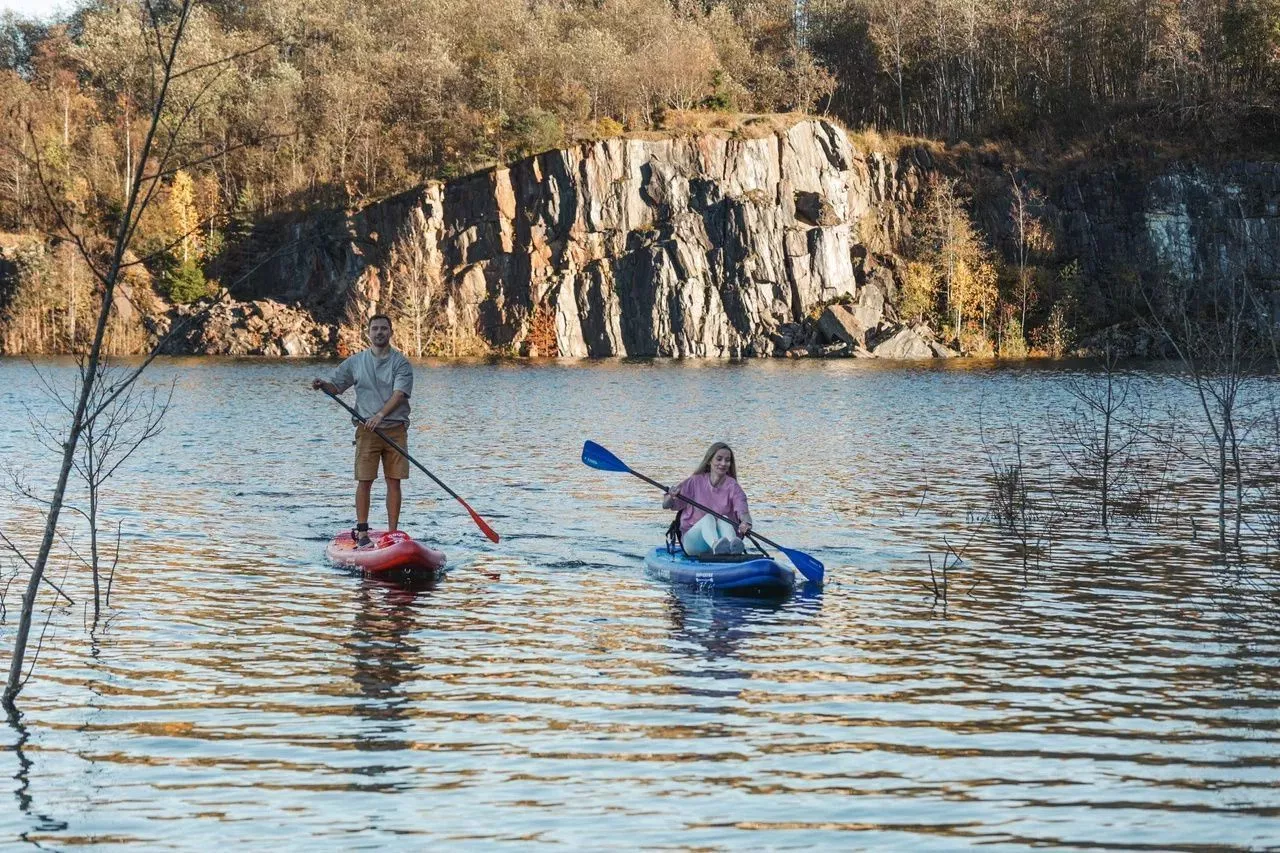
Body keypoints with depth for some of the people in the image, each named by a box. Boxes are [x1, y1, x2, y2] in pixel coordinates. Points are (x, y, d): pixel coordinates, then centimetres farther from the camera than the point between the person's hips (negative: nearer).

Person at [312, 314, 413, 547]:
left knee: (394, 482, 1)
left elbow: (399, 393, -12)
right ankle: (362, 531, 4)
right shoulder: (356, 361, 9)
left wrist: (381, 414, -26)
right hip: (367, 429, 1)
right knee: (364, 481, -3)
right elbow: (336, 386, 12)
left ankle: (393, 532, 5)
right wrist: (323, 384, -11)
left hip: (395, 429, -1)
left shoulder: (401, 362, 1)